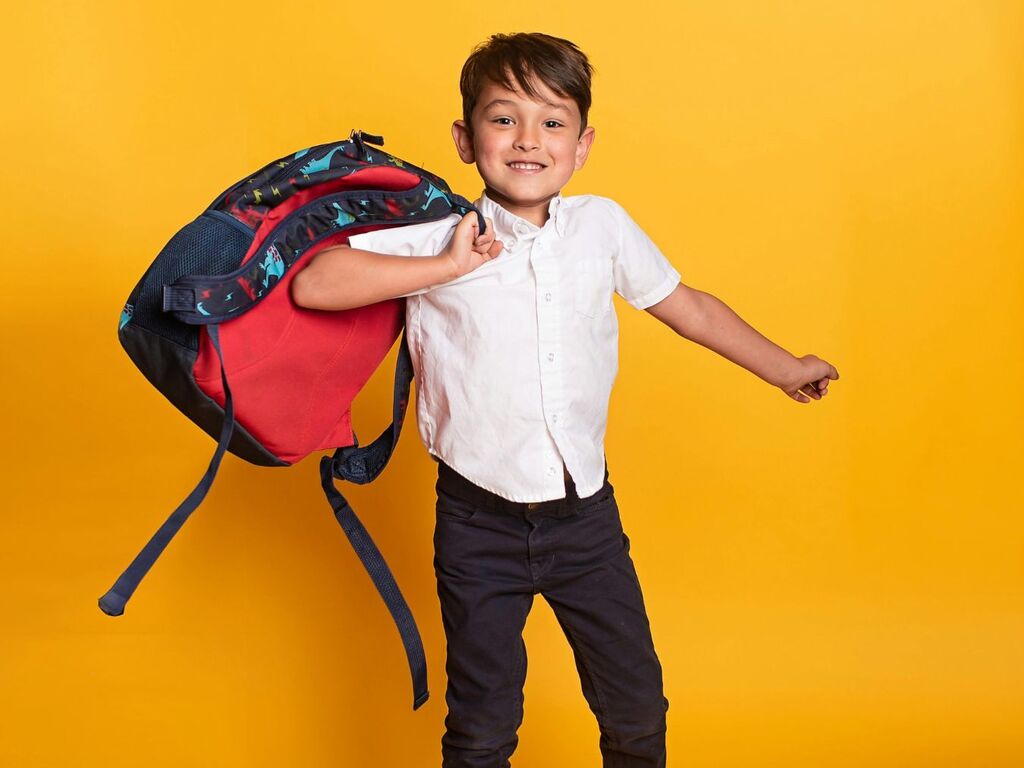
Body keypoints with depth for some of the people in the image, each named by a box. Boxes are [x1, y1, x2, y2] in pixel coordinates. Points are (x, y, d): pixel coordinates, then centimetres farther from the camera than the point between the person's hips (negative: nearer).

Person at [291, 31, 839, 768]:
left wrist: (786, 369, 23)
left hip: (586, 513, 3)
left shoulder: (603, 225, 0)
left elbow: (687, 305, 14)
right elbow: (313, 283, -21)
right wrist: (446, 268, -23)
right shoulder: (438, 237, -10)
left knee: (637, 701, 15)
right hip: (480, 522, -3)